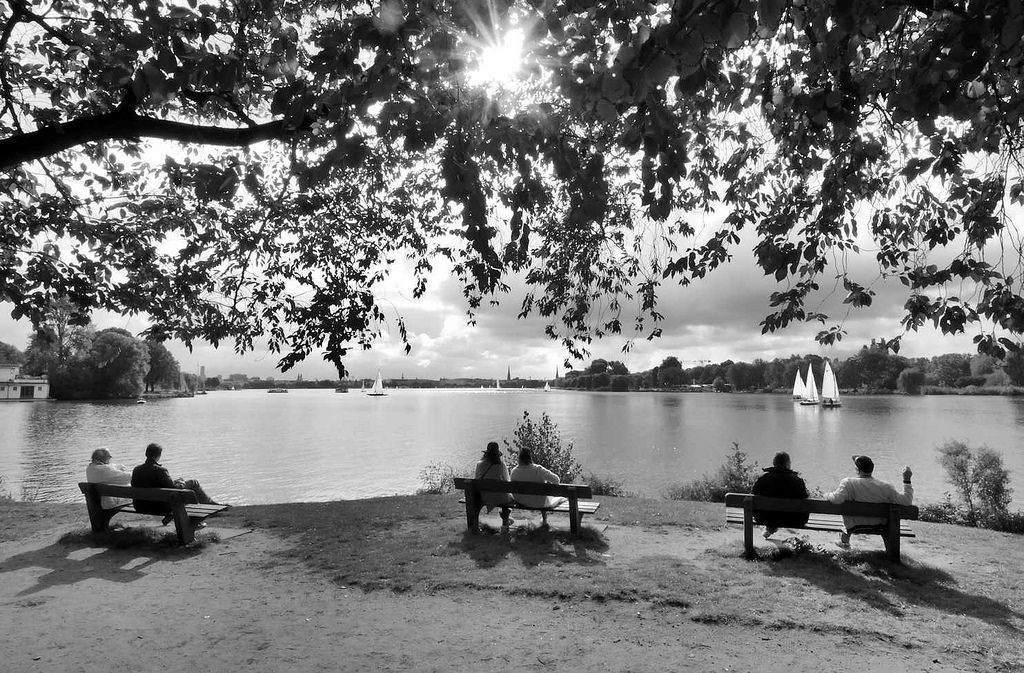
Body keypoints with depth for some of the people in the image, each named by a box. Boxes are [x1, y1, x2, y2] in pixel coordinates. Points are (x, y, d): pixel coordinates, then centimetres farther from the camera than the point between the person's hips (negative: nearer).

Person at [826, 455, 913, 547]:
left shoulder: (848, 483, -27)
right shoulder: (885, 486, -18)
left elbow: (837, 499, -39)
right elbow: (906, 502, -12)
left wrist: (827, 496, -16)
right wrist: (907, 480, -5)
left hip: (855, 527, -3)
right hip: (879, 527, 3)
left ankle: (845, 539, 39)